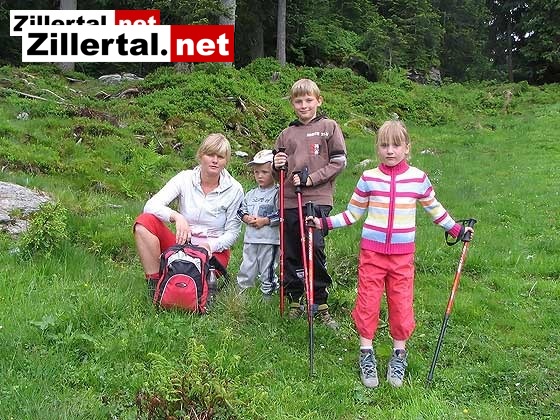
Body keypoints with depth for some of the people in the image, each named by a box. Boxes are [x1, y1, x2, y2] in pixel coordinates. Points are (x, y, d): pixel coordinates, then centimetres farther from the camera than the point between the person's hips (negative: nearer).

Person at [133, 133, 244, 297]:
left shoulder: (234, 189, -7)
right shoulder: (185, 178, -5)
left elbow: (232, 233, -4)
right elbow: (151, 205, -16)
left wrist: (209, 246, -22)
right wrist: (176, 216, -35)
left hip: (214, 250, -3)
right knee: (145, 221, -23)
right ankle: (154, 283, -19)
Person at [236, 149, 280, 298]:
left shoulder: (277, 193, -7)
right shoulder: (251, 194, 12)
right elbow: (241, 210, 15)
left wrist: (264, 221, -16)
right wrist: (247, 218, -5)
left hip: (270, 240, -5)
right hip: (250, 239, 5)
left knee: (267, 270, 5)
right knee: (246, 268, 13)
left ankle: (268, 296, 18)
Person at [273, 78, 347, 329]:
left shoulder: (329, 127, 5)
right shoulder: (286, 134, 15)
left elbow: (339, 162, -1)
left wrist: (310, 179, -9)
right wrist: (277, 165, -2)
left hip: (318, 198, -4)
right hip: (290, 200, 4)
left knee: (314, 248, -13)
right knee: (291, 253, 6)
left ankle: (321, 303, 0)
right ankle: (295, 301, 19)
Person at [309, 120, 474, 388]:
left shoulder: (418, 178, 2)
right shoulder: (368, 178, 0)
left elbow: (435, 209, 16)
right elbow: (353, 213, 6)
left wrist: (456, 229, 18)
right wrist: (324, 223, -2)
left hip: (403, 253, 0)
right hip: (372, 250, 0)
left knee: (401, 303, 4)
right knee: (368, 301, 2)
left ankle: (399, 354, 21)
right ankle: (366, 353, 16)